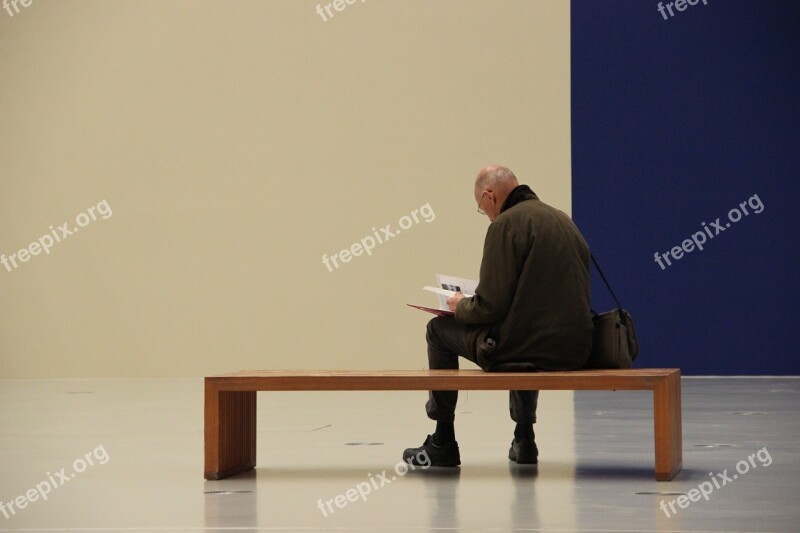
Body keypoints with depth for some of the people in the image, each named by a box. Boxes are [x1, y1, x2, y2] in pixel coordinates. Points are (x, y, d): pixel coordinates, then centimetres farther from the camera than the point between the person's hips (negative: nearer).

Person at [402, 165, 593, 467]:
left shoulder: (506, 224, -11)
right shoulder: (563, 221, 14)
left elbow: (491, 306, -15)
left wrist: (461, 306, 7)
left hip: (526, 350, -8)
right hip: (574, 350, 8)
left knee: (439, 330, 14)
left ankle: (442, 444, 20)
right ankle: (524, 440, 35)